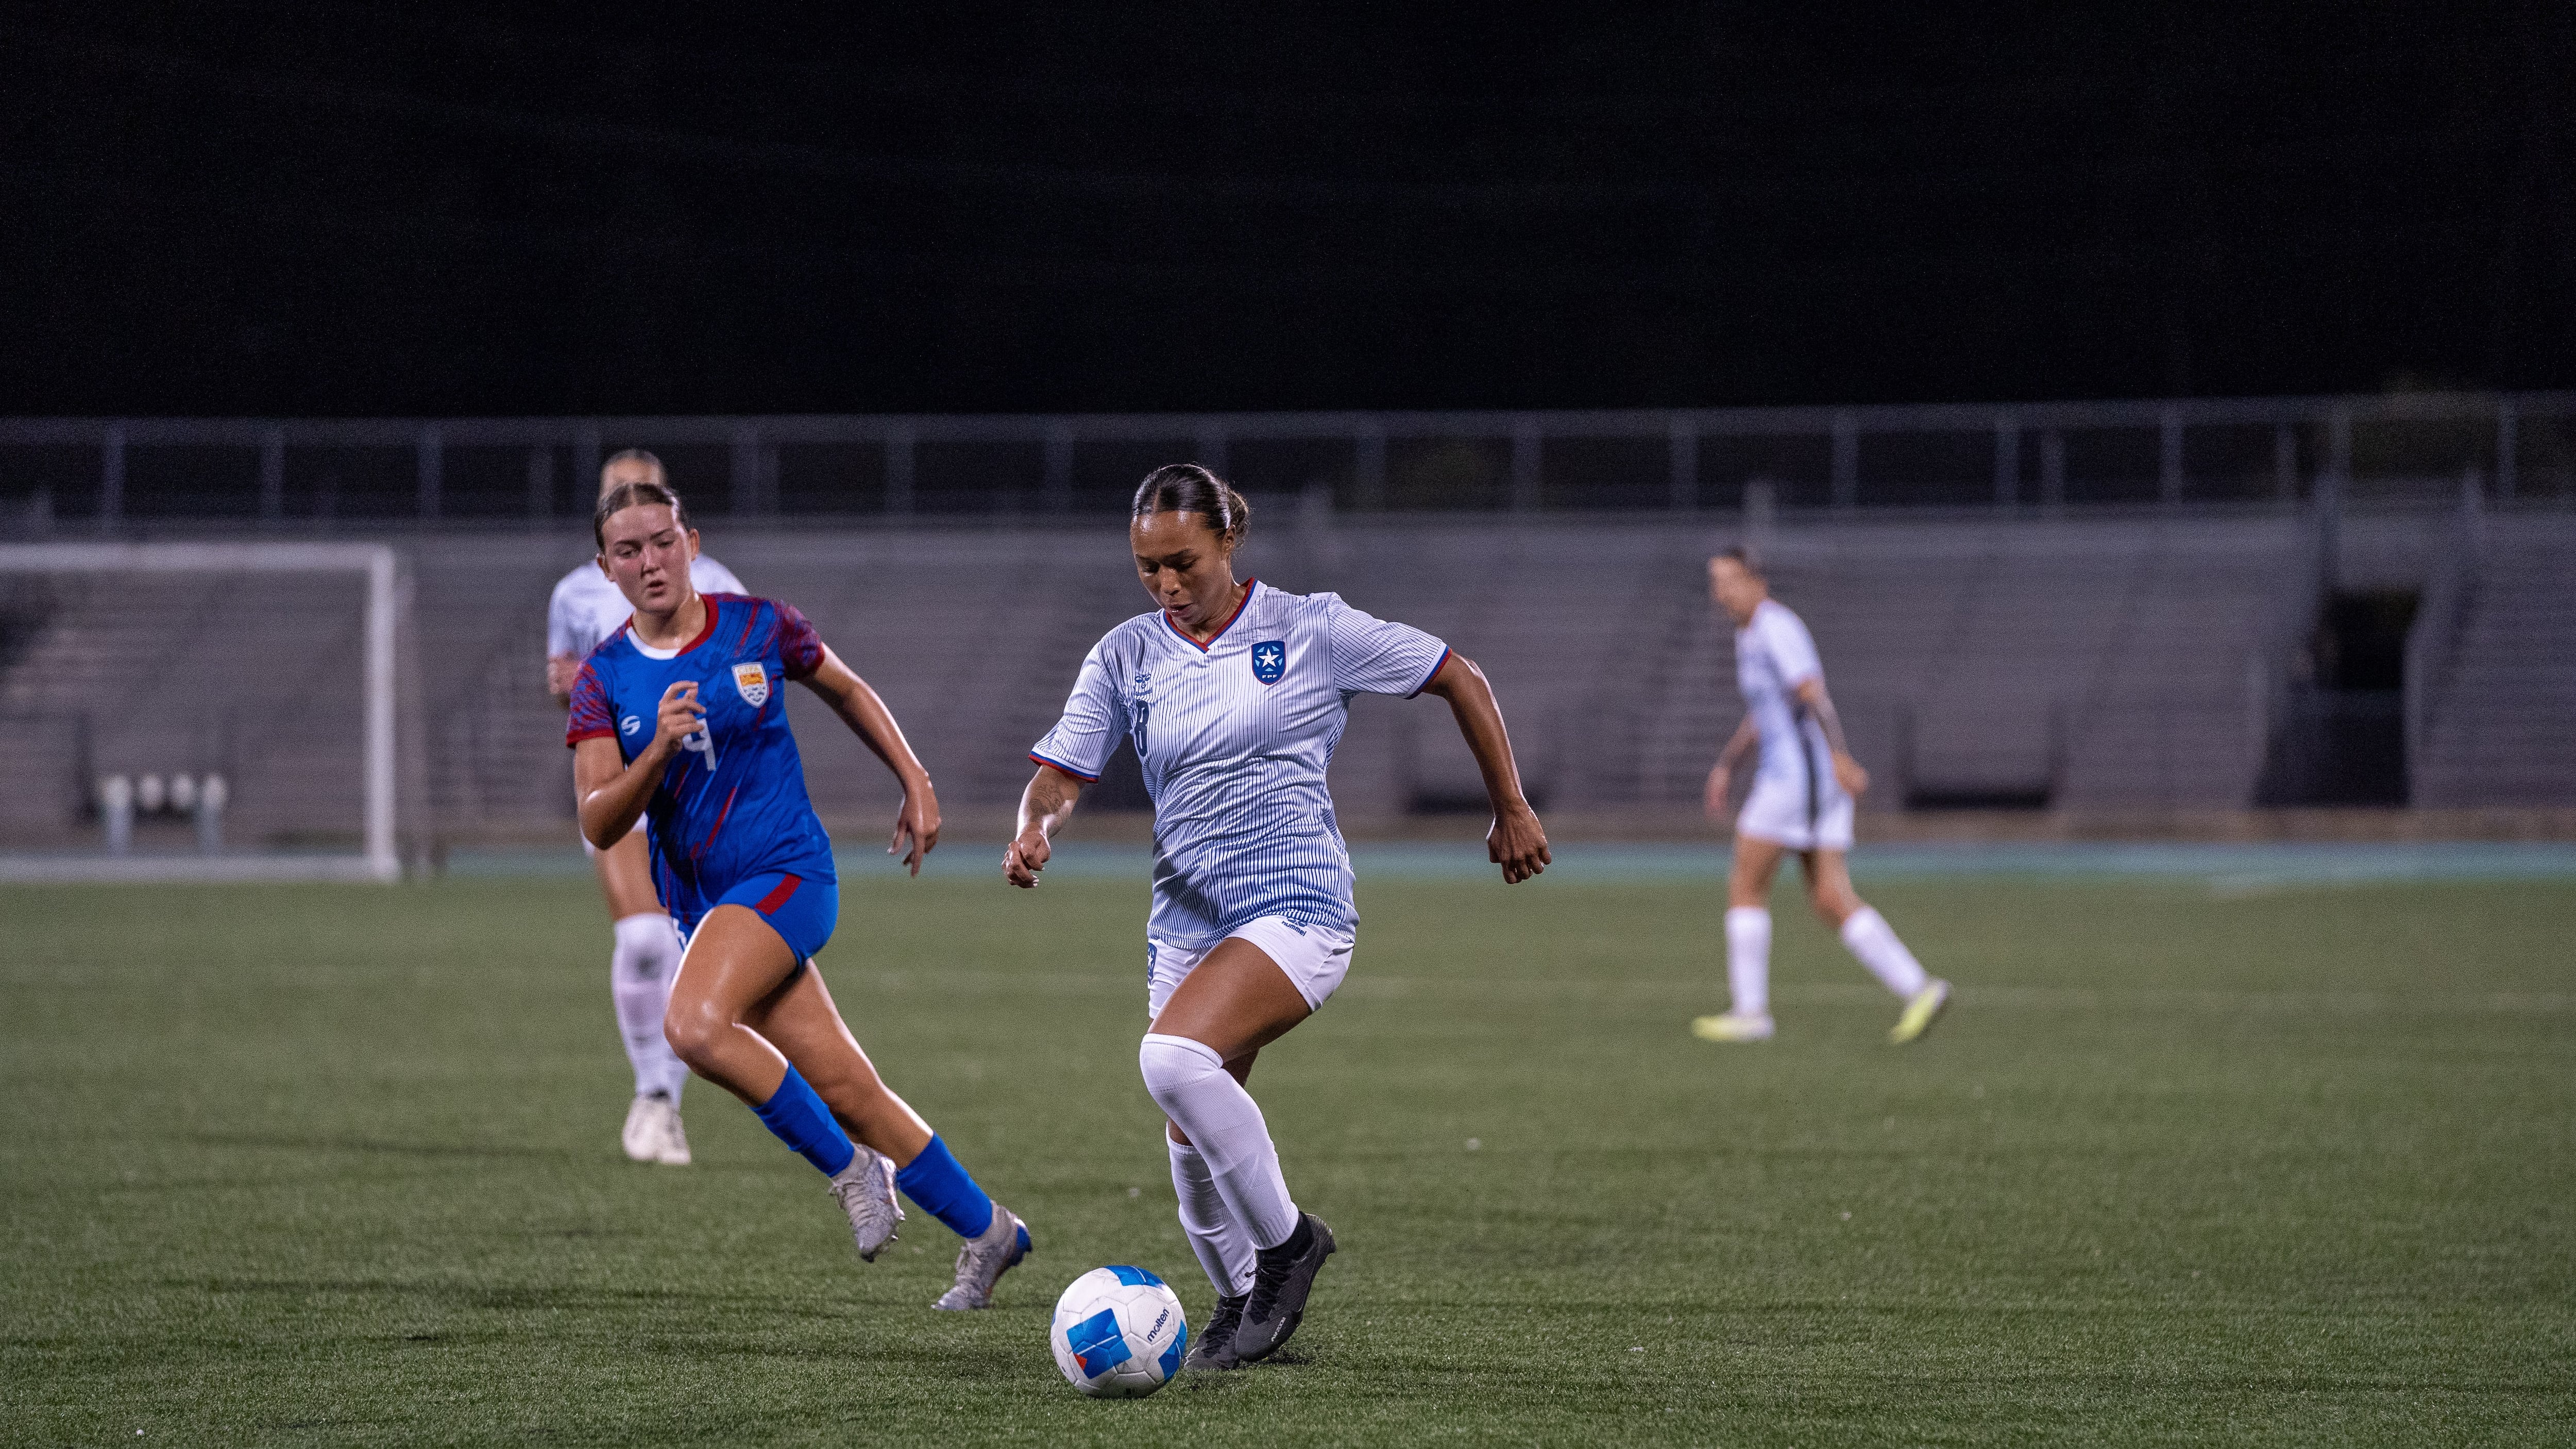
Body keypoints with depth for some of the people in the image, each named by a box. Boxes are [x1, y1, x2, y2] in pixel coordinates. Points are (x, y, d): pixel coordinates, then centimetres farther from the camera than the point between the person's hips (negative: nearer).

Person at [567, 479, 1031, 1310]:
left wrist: (917, 784, 14)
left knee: (694, 1025, -29)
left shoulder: (758, 627, -3)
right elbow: (599, 826, -8)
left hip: (787, 873, -4)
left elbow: (847, 691, 16)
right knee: (845, 1091, 0)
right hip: (702, 901, 4)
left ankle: (851, 1169, -12)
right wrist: (657, 753, -25)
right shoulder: (604, 681, 0)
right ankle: (986, 1232, 16)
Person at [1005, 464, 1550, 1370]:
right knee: (1192, 1144, 3)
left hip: (1299, 907, -5)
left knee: (1173, 1057, -29)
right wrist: (1036, 833, -22)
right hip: (1187, 921, 5)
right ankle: (1242, 1300, 30)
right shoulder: (1125, 657, 5)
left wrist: (1511, 811, 9)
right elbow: (1061, 772, 2)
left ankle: (1284, 1237, -10)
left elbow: (1459, 680, 5)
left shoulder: (1309, 630, -4)